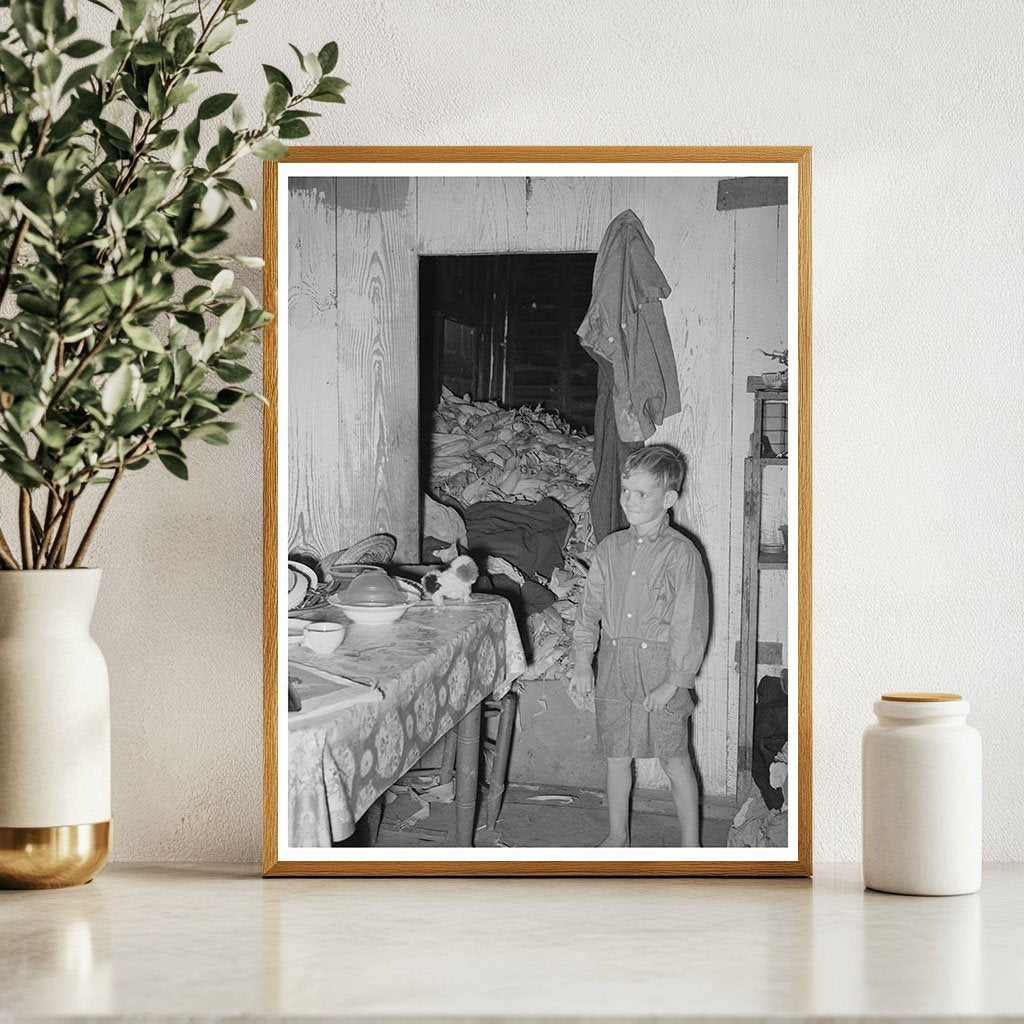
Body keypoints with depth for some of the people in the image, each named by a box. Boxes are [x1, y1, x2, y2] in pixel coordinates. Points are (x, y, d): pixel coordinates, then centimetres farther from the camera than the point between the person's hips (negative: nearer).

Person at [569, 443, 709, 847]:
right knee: (616, 756, 13)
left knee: (675, 761, 2)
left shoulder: (680, 553, -9)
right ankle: (617, 836, 29)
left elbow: (690, 625, -10)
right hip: (613, 666, 5)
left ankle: (690, 847, 13)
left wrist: (674, 681, -13)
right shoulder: (610, 548, 7)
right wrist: (582, 662, -1)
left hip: (659, 666, -5)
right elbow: (589, 608, 10)